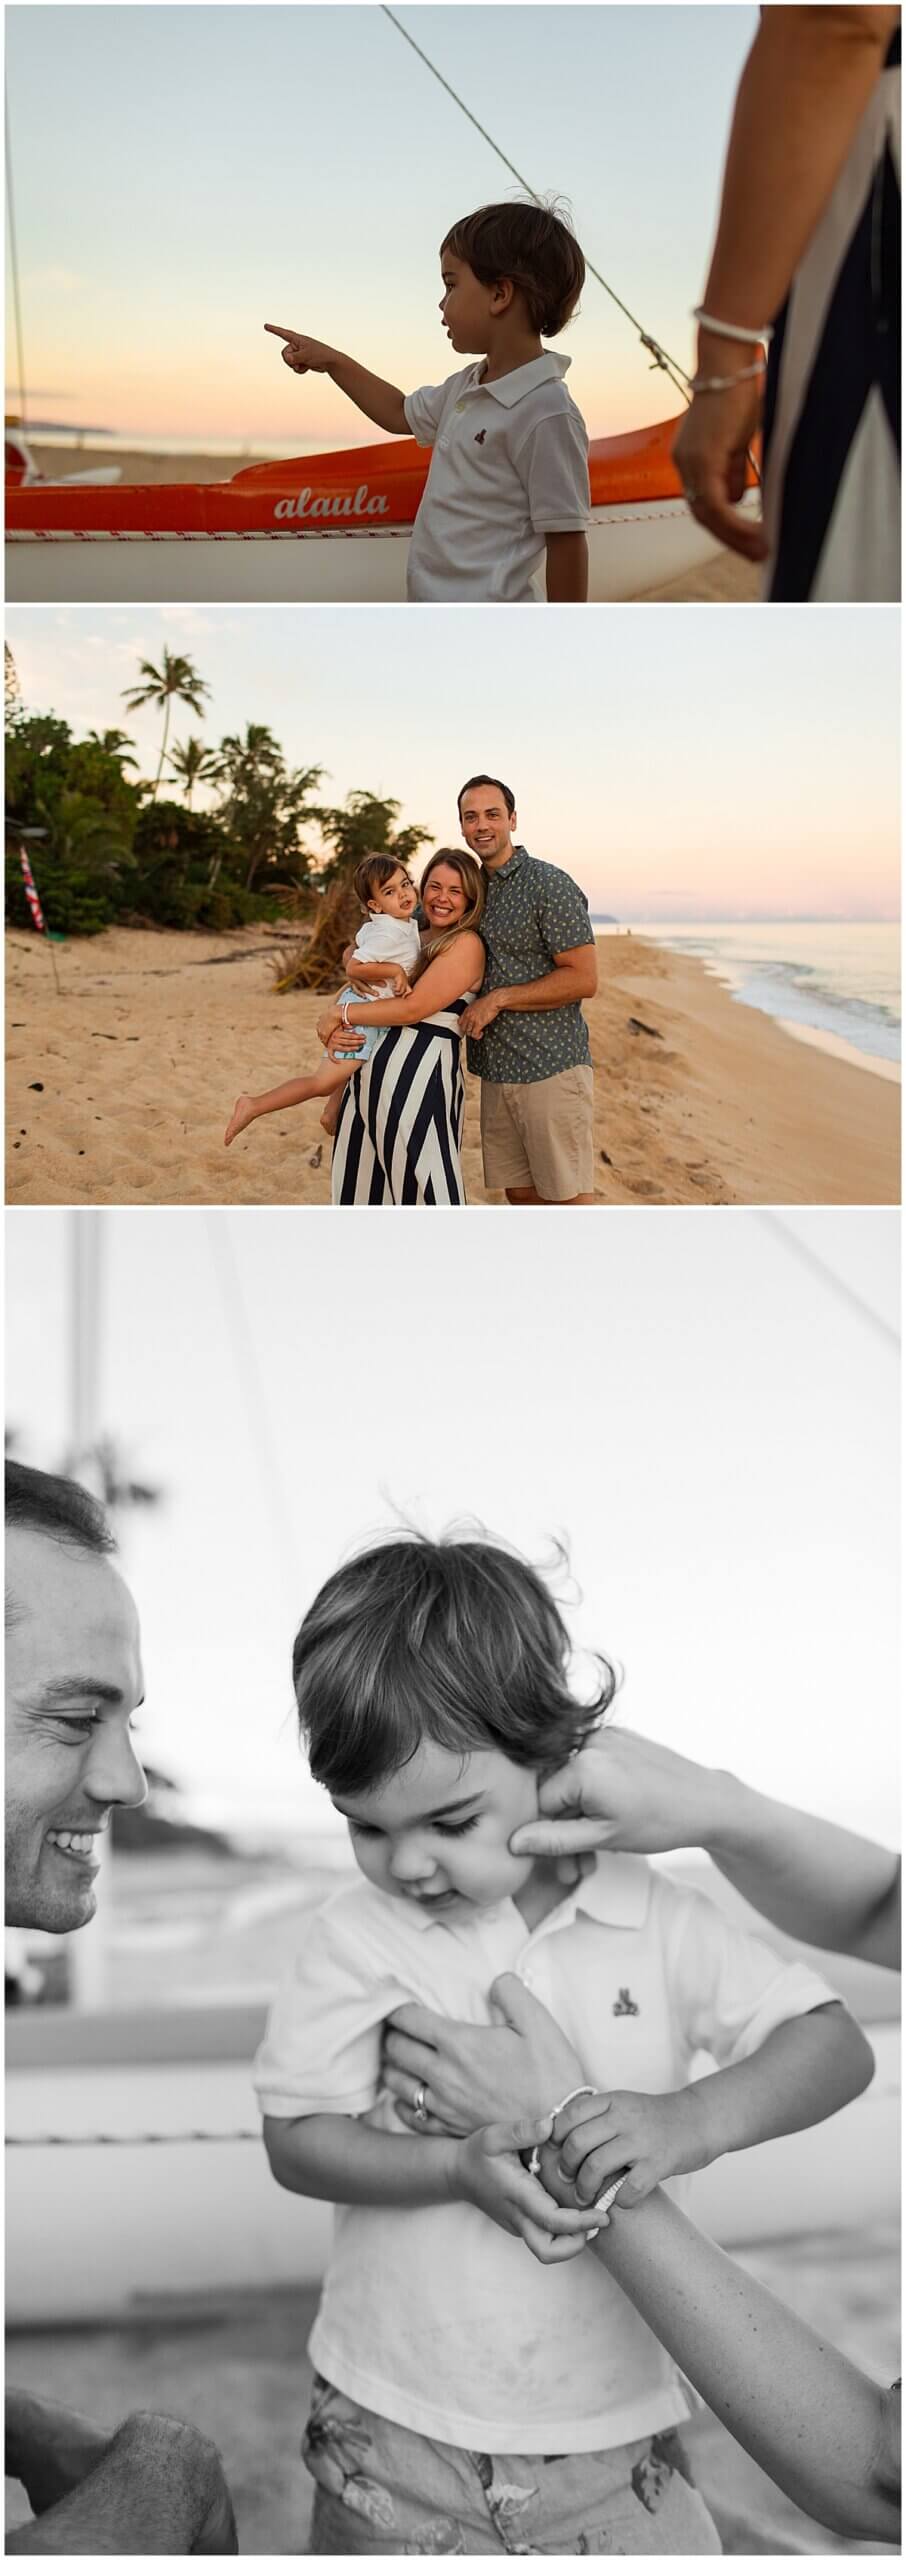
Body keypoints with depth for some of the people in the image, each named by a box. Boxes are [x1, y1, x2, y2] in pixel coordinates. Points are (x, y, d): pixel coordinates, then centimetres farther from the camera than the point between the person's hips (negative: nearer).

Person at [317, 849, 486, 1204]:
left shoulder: (466, 944, -6)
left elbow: (412, 1008, -14)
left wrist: (340, 1014, -5)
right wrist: (334, 1032, -2)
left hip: (421, 1073, -8)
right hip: (370, 1075, 8)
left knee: (420, 1187, -3)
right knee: (364, 1186, 12)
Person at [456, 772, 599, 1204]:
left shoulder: (550, 885, -10)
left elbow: (583, 979, -15)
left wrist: (499, 998, -16)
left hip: (551, 1070, -8)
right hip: (497, 1071, 8)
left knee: (567, 1200, -4)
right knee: (520, 1195, 12)